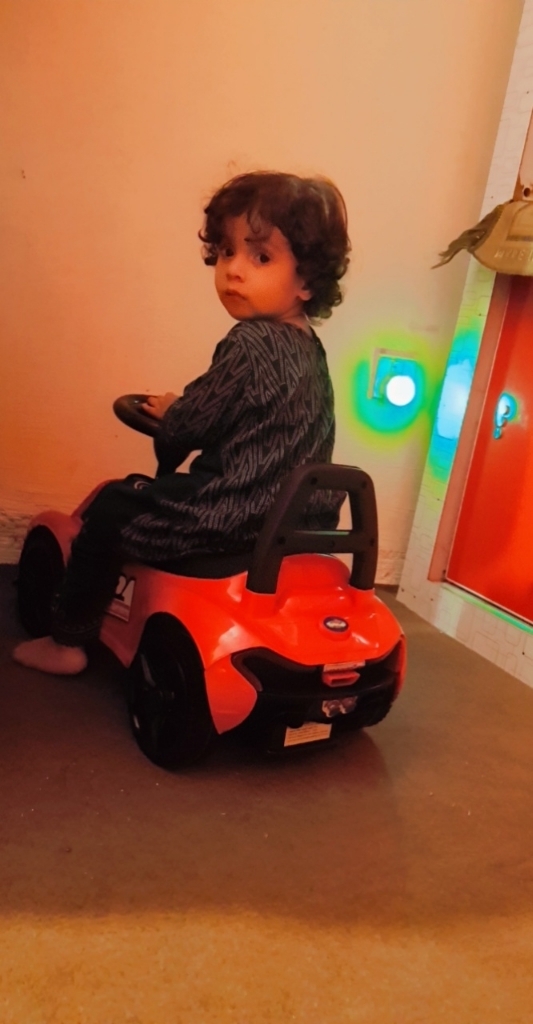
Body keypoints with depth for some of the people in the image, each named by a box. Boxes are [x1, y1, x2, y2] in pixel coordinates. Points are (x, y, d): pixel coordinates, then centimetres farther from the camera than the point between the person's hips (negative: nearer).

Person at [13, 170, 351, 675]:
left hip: (234, 515, -9)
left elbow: (192, 423, -15)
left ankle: (68, 641, 20)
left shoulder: (249, 345, -20)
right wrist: (181, 411, 15)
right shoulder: (309, 347, 7)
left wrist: (167, 412, 6)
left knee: (111, 508, 7)